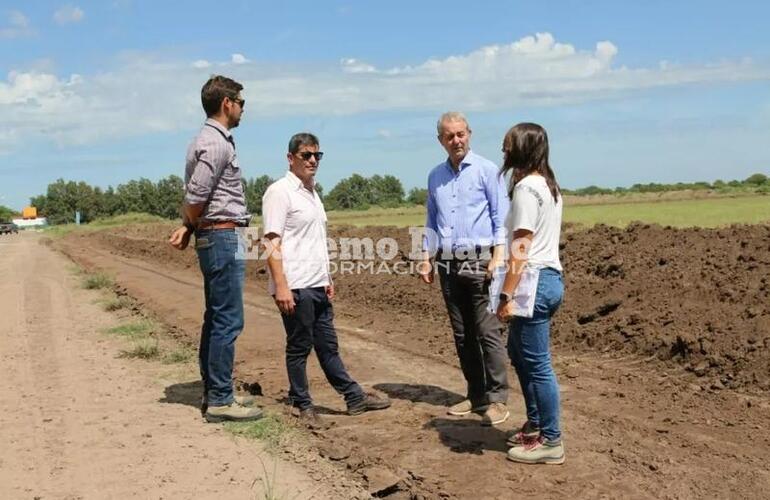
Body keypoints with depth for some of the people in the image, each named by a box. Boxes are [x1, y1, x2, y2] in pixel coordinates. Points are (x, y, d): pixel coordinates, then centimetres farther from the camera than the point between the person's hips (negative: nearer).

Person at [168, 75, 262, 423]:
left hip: (213, 239, 10)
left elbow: (194, 198, 14)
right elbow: (196, 198, -19)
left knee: (216, 319, 14)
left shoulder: (208, 140, 18)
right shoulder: (216, 143, -14)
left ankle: (214, 392, 22)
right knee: (228, 321, -6)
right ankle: (220, 400, -1)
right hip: (224, 237, -10)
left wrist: (188, 228, 0)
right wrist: (192, 226, 0)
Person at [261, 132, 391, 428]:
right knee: (299, 347, 1)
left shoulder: (312, 193, 17)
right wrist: (281, 286, -22)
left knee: (328, 345, 15)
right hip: (294, 287, -8)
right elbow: (272, 242, -16)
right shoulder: (280, 192, -10)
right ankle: (303, 407, 12)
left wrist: (326, 279, 20)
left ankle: (355, 398, 21)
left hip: (317, 285, 8)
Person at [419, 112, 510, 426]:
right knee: (462, 336, 9)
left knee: (488, 333, -7)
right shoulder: (435, 176, 14)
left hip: (479, 261, -5)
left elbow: (501, 217, -4)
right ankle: (476, 394, 18)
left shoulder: (486, 170, -1)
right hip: (449, 265, 6)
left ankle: (497, 399, -2)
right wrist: (427, 258, 12)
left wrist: (498, 256, -14)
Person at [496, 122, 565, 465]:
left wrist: (506, 295, -18)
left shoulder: (526, 188, -14)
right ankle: (536, 425, 33)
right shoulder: (548, 185, 14)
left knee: (536, 364, -1)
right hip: (549, 276, 10)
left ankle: (550, 442, 9)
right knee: (520, 353, 22)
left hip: (533, 281, -10)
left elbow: (520, 248, -19)